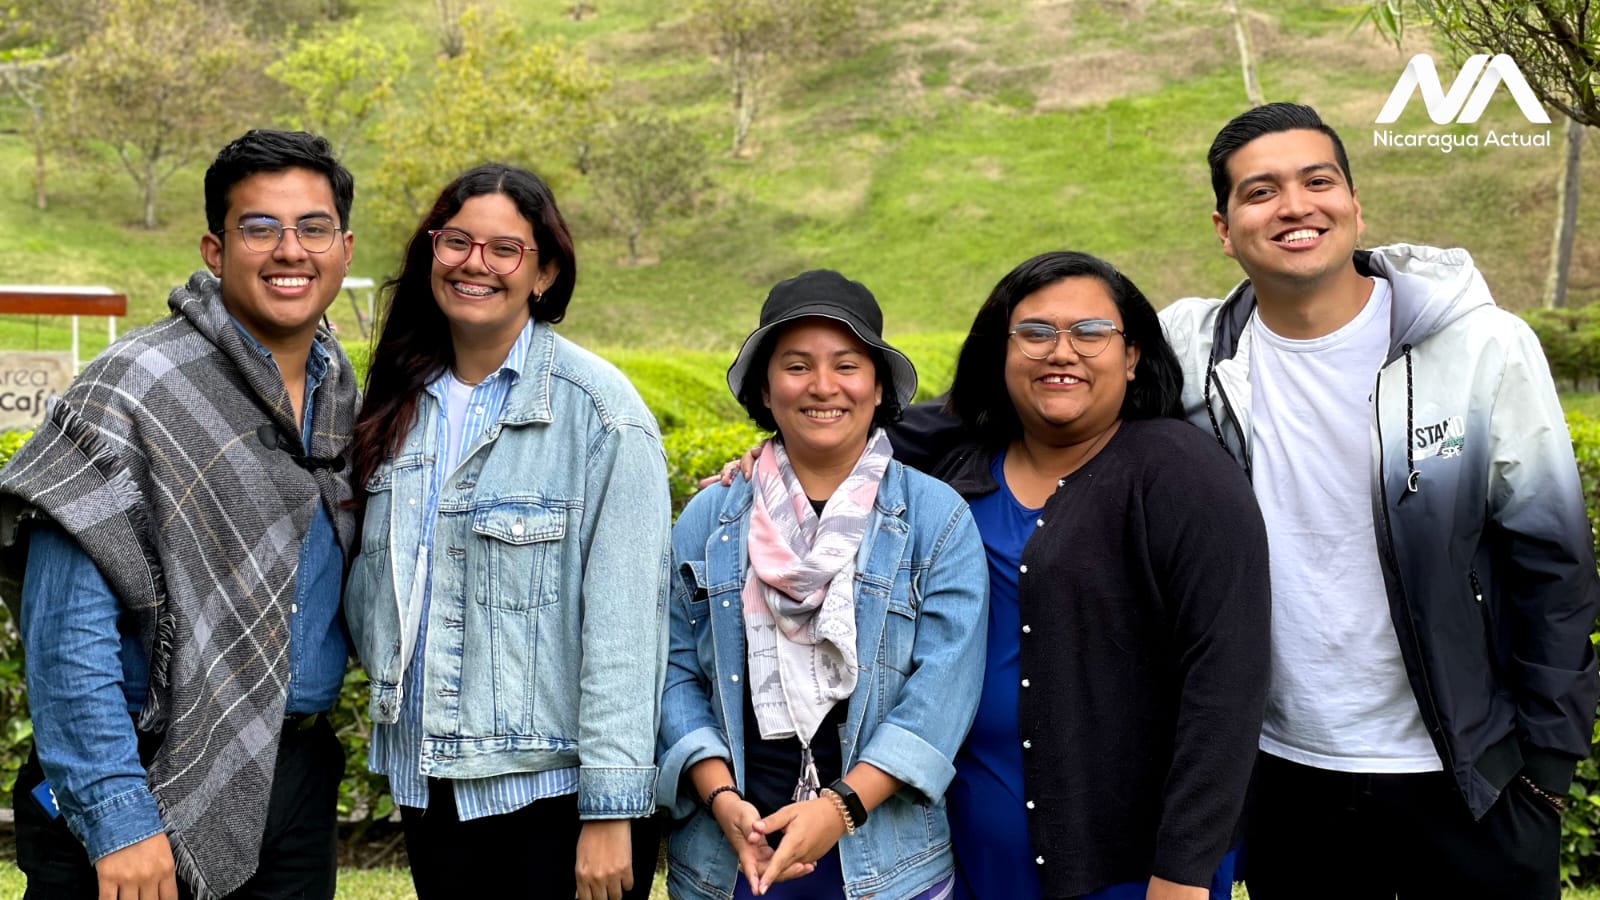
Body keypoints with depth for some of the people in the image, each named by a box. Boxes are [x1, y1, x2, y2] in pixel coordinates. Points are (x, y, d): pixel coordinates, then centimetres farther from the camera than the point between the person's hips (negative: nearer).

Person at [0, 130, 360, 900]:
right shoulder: (133, 392, -13)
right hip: (154, 784, -5)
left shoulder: (341, 392, 6)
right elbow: (66, 634, -17)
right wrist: (116, 819, -21)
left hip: (297, 778, 6)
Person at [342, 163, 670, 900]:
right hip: (427, 779, 5)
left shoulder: (597, 409, -10)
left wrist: (611, 811, -17)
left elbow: (623, 623, -14)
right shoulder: (400, 402, 7)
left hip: (555, 788, -5)